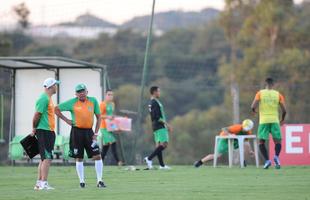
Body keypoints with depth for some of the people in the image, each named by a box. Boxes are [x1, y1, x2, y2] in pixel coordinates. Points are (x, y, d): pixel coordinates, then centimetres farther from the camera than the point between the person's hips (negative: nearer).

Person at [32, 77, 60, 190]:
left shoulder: (48, 98, 17)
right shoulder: (44, 99, -15)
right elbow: (37, 115, -16)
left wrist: (35, 129, 15)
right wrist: (34, 129, -6)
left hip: (49, 131, 10)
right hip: (44, 131, -10)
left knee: (44, 158, 12)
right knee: (47, 158, -11)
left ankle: (39, 183, 17)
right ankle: (44, 184, -13)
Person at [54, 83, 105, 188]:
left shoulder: (93, 101, 2)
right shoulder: (72, 103, -3)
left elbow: (98, 117, 8)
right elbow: (56, 109, 4)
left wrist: (95, 134, 1)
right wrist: (66, 120, -2)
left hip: (89, 131, 2)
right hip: (77, 131, -2)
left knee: (97, 156, -6)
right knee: (79, 158, 4)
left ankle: (99, 181, -1)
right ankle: (81, 181, 13)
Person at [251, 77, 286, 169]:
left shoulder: (260, 93, 2)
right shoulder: (278, 94, 5)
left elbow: (253, 106, -7)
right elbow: (284, 110, 2)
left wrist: (253, 110, 17)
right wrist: (282, 119, 20)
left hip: (263, 121, -1)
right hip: (275, 120, 1)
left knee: (261, 142, 9)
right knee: (277, 141, 8)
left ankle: (267, 160, -10)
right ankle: (276, 157, -21)